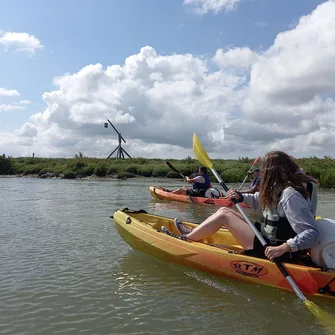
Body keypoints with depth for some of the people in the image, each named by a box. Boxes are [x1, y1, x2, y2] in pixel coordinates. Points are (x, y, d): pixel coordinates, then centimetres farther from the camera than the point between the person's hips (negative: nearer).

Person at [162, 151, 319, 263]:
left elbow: (312, 233, -30)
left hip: (270, 251, -10)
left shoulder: (290, 195, -24)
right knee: (224, 210, 10)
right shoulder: (280, 188, 5)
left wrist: (284, 248, -38)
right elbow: (260, 200, 19)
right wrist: (240, 197, 2)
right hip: (267, 238, 10)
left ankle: (185, 239, 6)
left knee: (224, 216, -8)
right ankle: (193, 233, 20)